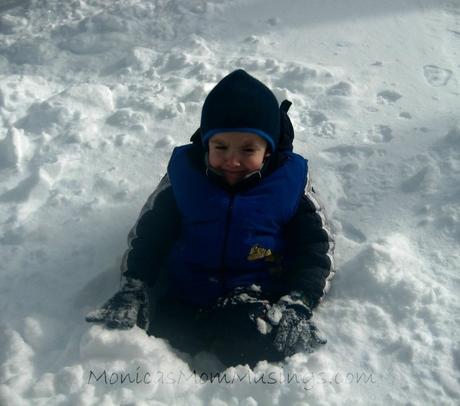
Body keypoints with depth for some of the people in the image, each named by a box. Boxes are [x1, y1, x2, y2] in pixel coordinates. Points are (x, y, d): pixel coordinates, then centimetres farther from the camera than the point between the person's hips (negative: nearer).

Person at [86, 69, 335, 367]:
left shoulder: (290, 180, -5)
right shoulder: (184, 172, -1)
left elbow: (315, 245, 0)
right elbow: (148, 233, 7)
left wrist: (298, 304, -13)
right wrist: (132, 290, -4)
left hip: (258, 297, -1)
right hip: (182, 295, 2)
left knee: (254, 342, -30)